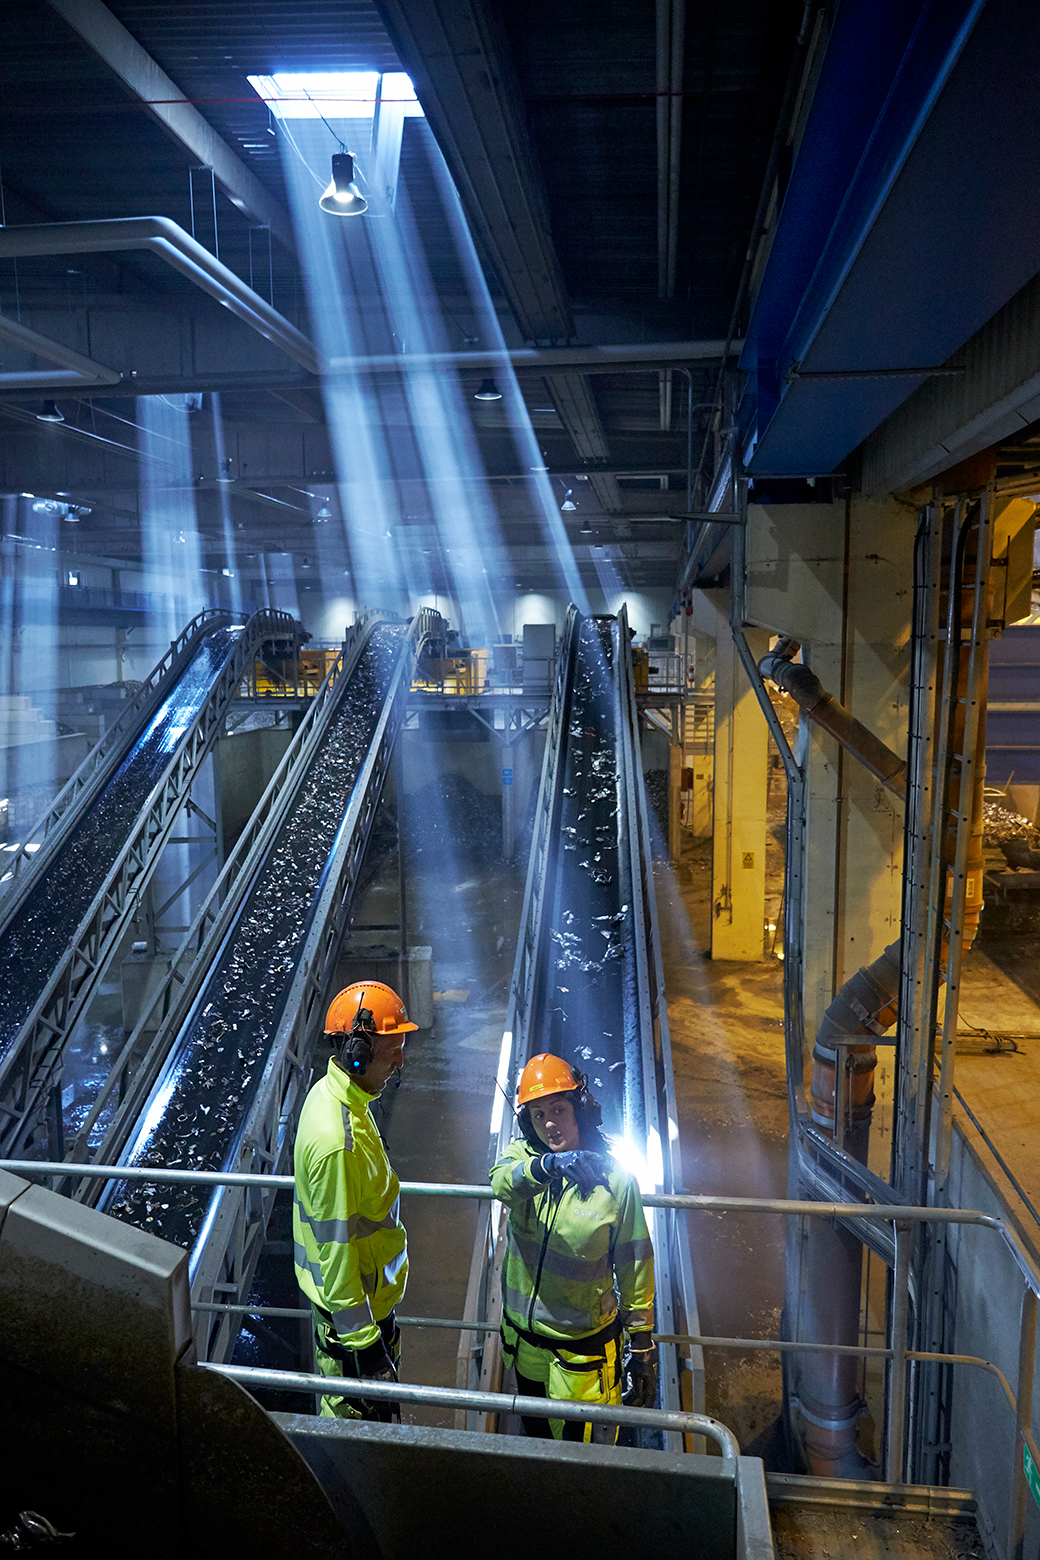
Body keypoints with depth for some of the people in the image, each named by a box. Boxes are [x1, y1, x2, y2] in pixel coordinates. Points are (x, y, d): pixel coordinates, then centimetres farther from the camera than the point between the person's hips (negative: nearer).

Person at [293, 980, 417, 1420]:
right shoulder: (337, 1141, -34)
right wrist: (364, 1343, -21)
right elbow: (336, 1252, -28)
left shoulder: (331, 1091, -3)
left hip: (366, 1292, 9)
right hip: (352, 1305, -9)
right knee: (354, 1415, 12)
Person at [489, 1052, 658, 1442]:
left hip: (585, 1347, -3)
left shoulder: (615, 1179, -16)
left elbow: (634, 1268, -7)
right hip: (523, 1334, 3)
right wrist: (547, 1166, -55)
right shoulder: (522, 1155, -10)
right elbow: (502, 1184, -35)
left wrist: (642, 1344, -3)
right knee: (534, 1432, 25)